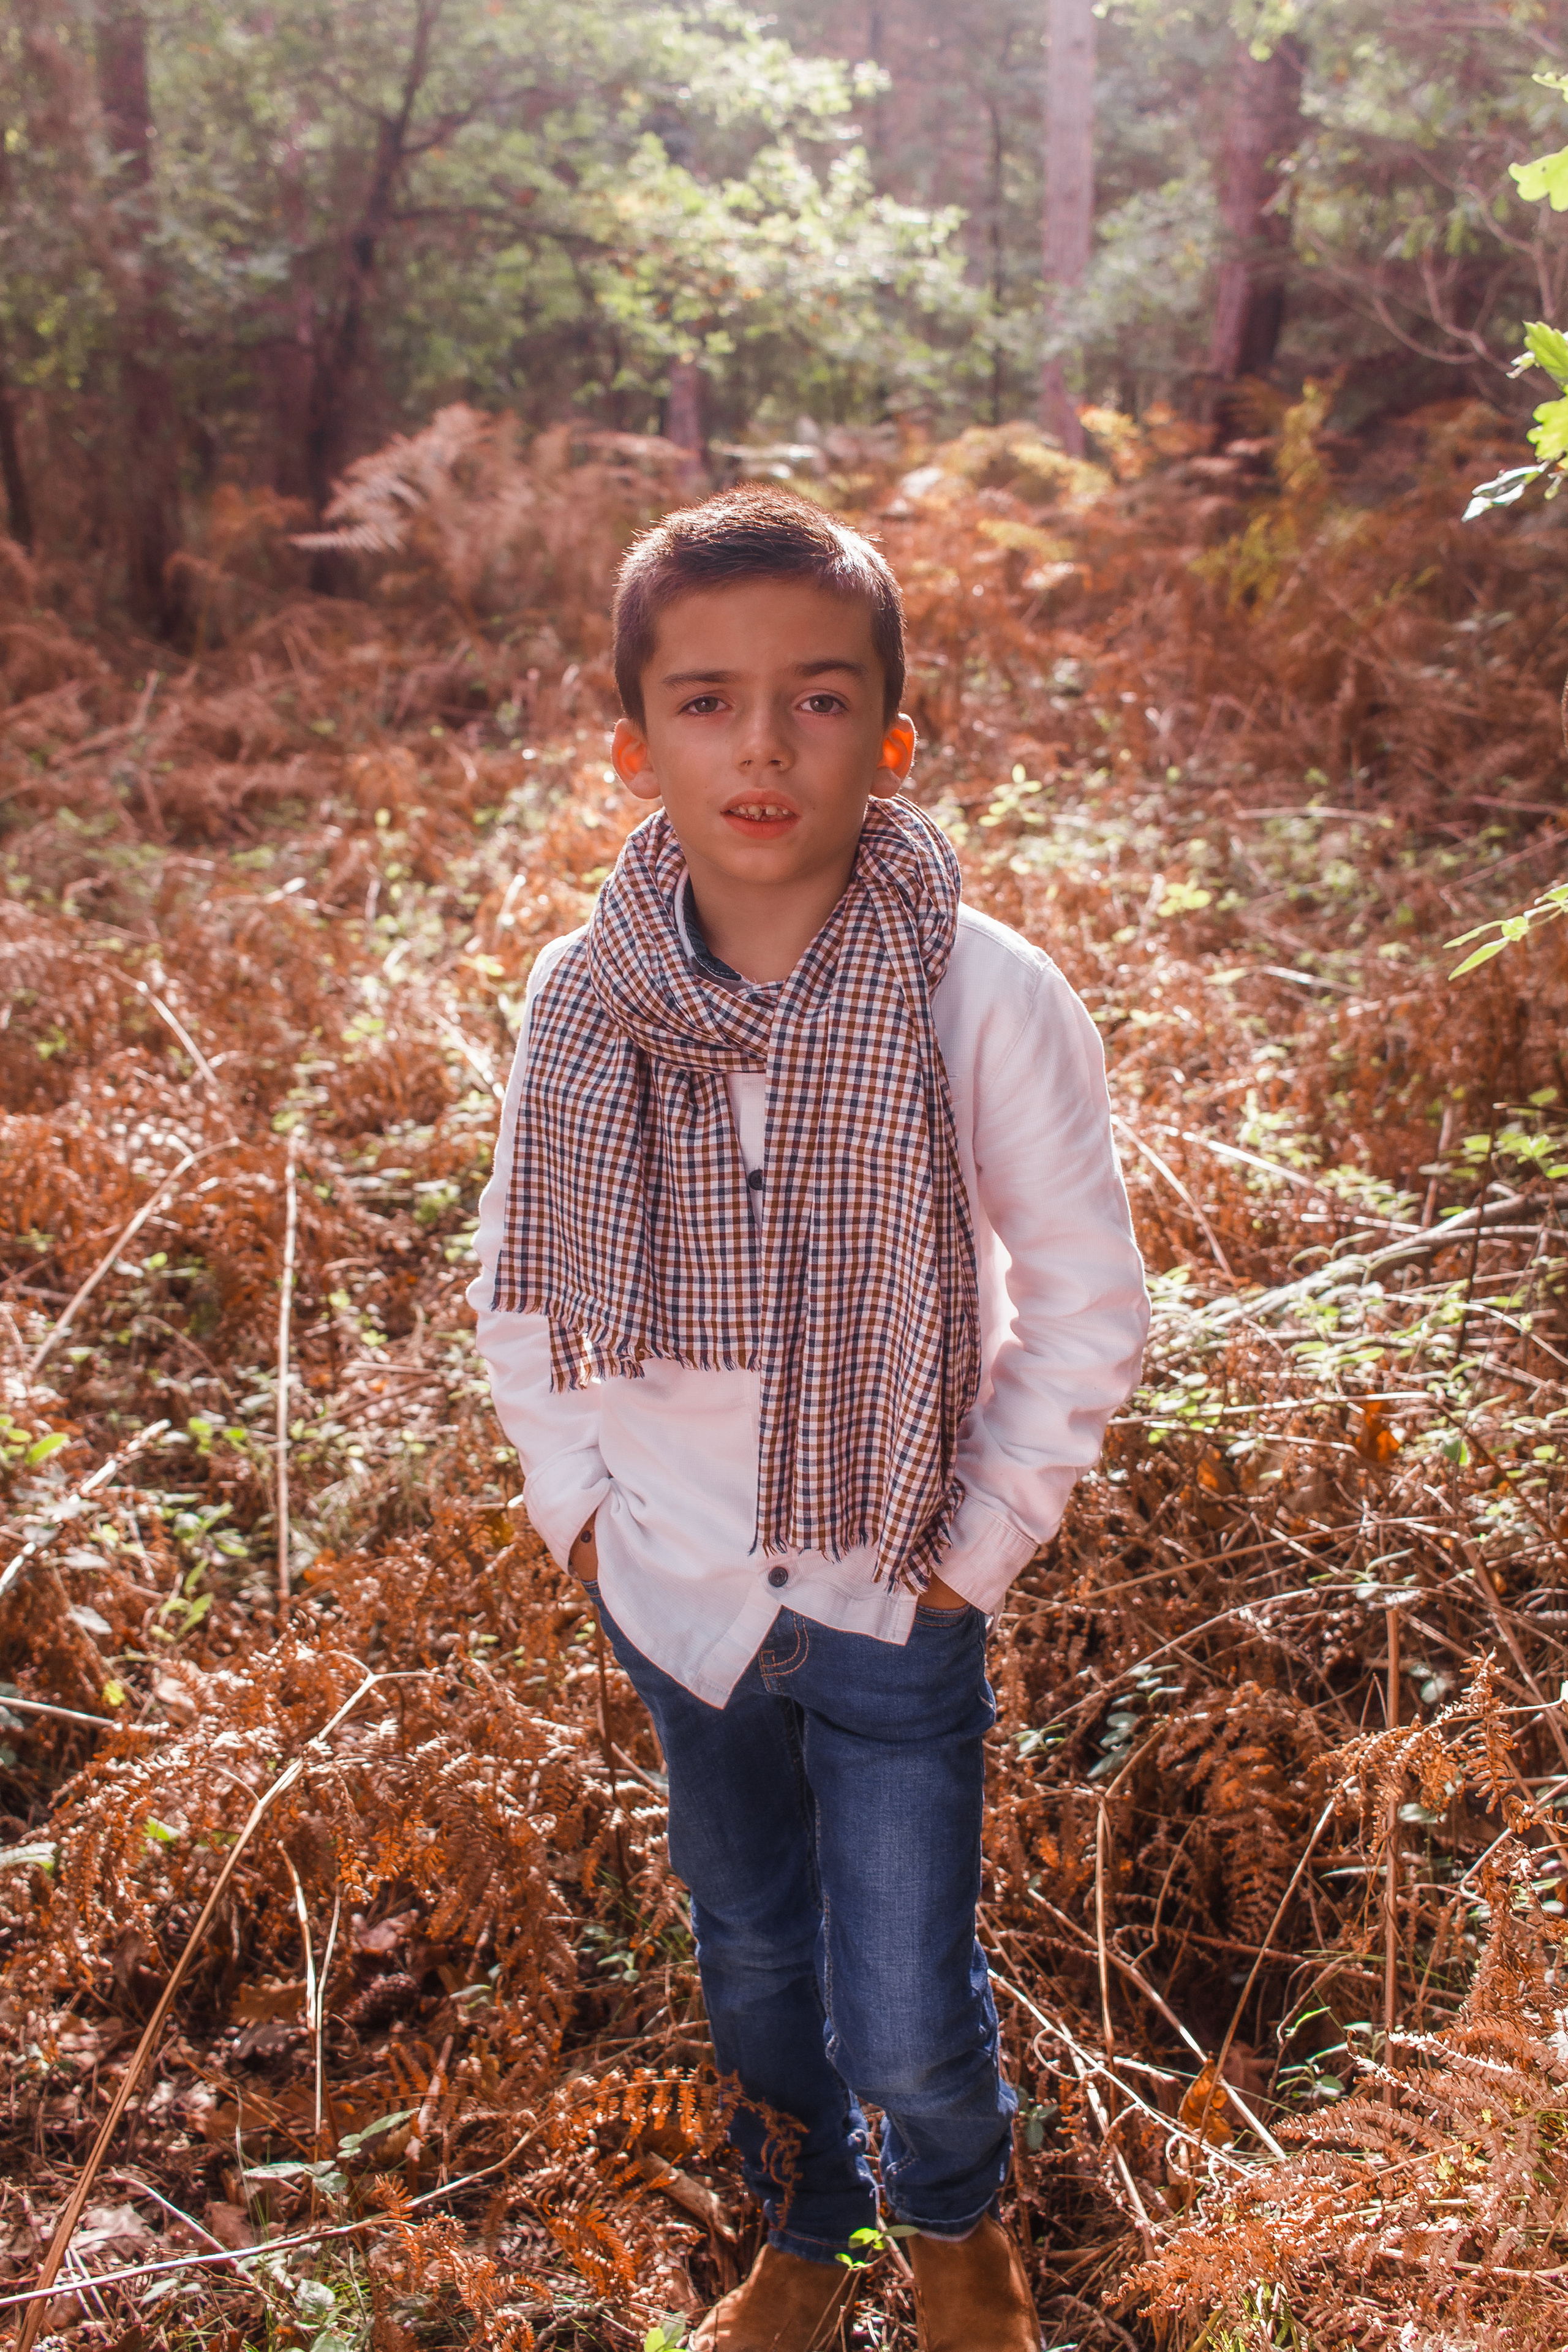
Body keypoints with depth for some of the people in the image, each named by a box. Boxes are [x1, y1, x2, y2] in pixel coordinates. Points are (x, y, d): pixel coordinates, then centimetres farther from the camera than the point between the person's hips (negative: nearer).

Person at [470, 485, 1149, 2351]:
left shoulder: (985, 1000, -21)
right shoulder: (580, 998, -12)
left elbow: (1087, 1300, -10)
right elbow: (517, 1274, 4)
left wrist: (980, 1543, -8)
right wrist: (573, 1495, 1)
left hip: (888, 1601, -3)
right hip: (673, 1587, 3)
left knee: (905, 2020, 6)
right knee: (750, 1957, 22)